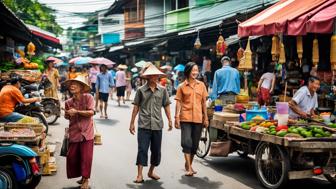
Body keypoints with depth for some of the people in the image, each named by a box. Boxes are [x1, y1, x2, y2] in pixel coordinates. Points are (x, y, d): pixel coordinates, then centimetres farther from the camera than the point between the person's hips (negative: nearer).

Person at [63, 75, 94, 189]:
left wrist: (76, 111, -18)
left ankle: (85, 180, 13)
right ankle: (82, 177, 26)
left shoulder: (88, 98, -6)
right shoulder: (69, 102, 5)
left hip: (86, 133, -4)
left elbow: (91, 112, -17)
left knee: (86, 157, -3)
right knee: (72, 157, 6)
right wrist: (69, 114, -4)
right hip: (74, 133, 4)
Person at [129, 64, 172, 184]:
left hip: (157, 125, 3)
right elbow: (136, 107, 4)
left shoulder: (162, 90, 6)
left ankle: (151, 172, 28)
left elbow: (166, 106, 11)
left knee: (156, 150, 11)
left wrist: (169, 120, 7)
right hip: (143, 125, -3)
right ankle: (140, 175, -3)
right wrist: (132, 123, 4)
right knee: (142, 149, -6)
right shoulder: (141, 90, 0)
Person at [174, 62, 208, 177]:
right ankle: (189, 168, -5)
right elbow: (178, 103, 1)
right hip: (185, 118, -3)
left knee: (195, 143, 11)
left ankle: (189, 164, 28)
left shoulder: (201, 85, 8)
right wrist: (177, 118, -6)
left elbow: (204, 102, 10)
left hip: (198, 118, 3)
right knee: (186, 142, -10)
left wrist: (206, 118, 9)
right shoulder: (182, 86, 1)